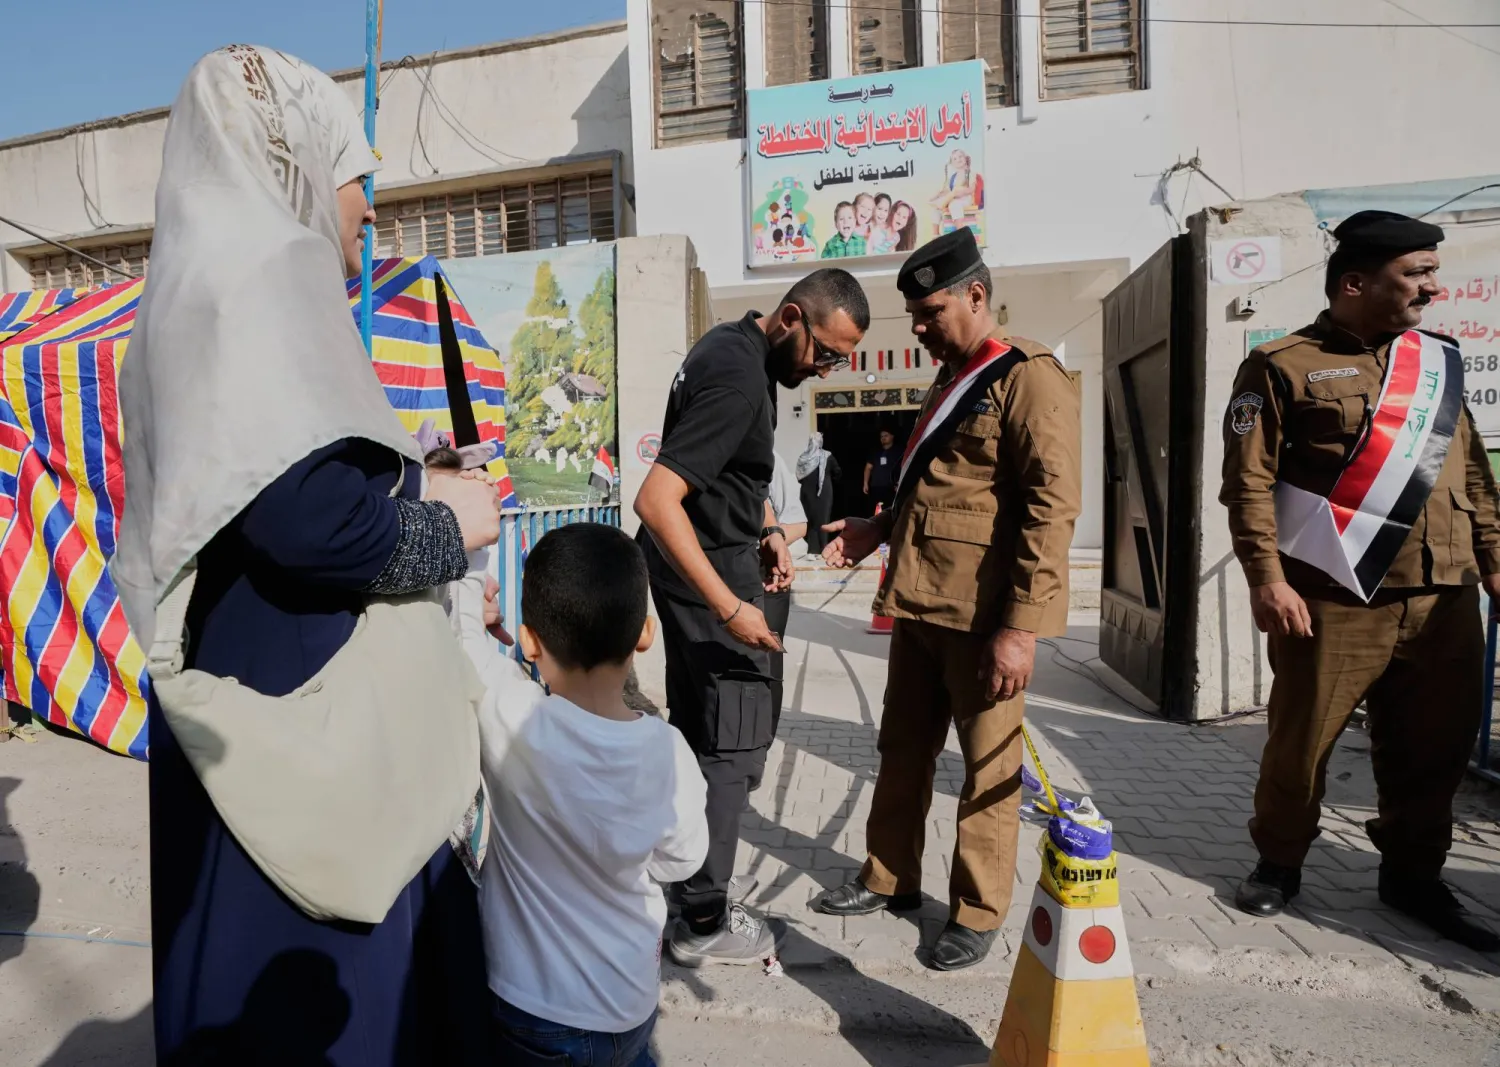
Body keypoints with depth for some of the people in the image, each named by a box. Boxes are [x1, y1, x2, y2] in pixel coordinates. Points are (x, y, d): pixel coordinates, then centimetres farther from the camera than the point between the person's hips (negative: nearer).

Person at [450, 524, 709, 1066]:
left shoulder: (510, 719, -28)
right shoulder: (669, 752, -20)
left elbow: (461, 622, -12)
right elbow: (679, 861, -2)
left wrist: (474, 582, 6)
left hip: (530, 1017, -2)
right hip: (630, 1009, 3)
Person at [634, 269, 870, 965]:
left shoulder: (737, 346, 8)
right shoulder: (737, 380, -24)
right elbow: (655, 500, -31)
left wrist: (766, 528, 7)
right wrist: (730, 608, -31)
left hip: (695, 562, 10)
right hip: (708, 569, -10)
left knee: (696, 725, 20)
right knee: (735, 741, -2)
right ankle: (704, 922, 11)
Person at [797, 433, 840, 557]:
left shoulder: (803, 457, 3)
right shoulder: (827, 456, -5)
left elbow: (799, 476, 6)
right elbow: (838, 473, 0)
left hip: (807, 491, 3)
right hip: (823, 491, -3)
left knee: (810, 520, 7)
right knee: (822, 519, 2)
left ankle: (811, 549, 5)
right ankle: (821, 549, 0)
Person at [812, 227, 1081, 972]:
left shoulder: (1029, 378, -9)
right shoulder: (949, 381, 18)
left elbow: (1053, 508, -17)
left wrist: (1022, 626, -21)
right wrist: (879, 528, 11)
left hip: (983, 614, -8)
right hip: (918, 604, 8)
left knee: (989, 768, 7)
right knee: (903, 750, 16)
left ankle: (978, 912, 24)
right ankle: (890, 878, 34)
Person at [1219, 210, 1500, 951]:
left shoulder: (1440, 361, 16)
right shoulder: (1281, 366, -3)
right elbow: (1248, 482, -9)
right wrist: (1266, 578, -16)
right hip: (1334, 603, -5)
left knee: (1434, 749, 12)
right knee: (1301, 741, 4)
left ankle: (1413, 875, 32)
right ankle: (1279, 862, 24)